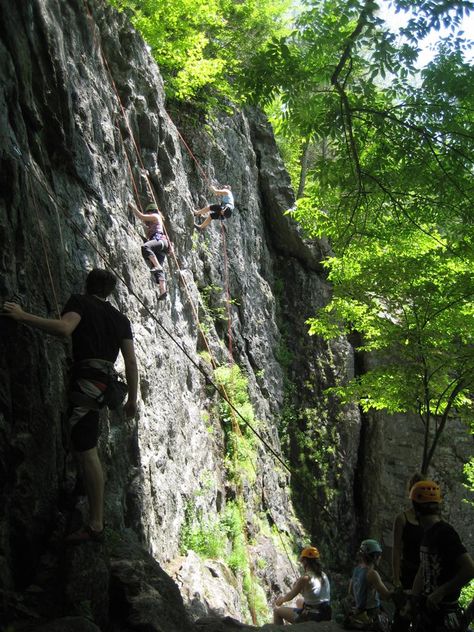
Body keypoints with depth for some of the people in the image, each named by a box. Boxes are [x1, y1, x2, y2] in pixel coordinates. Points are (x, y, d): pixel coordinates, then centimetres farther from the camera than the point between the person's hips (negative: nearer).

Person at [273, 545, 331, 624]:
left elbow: (290, 596, -6)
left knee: (277, 610, 9)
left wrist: (281, 599, 15)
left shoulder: (305, 578, -18)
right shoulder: (323, 576, 3)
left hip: (311, 617, -8)